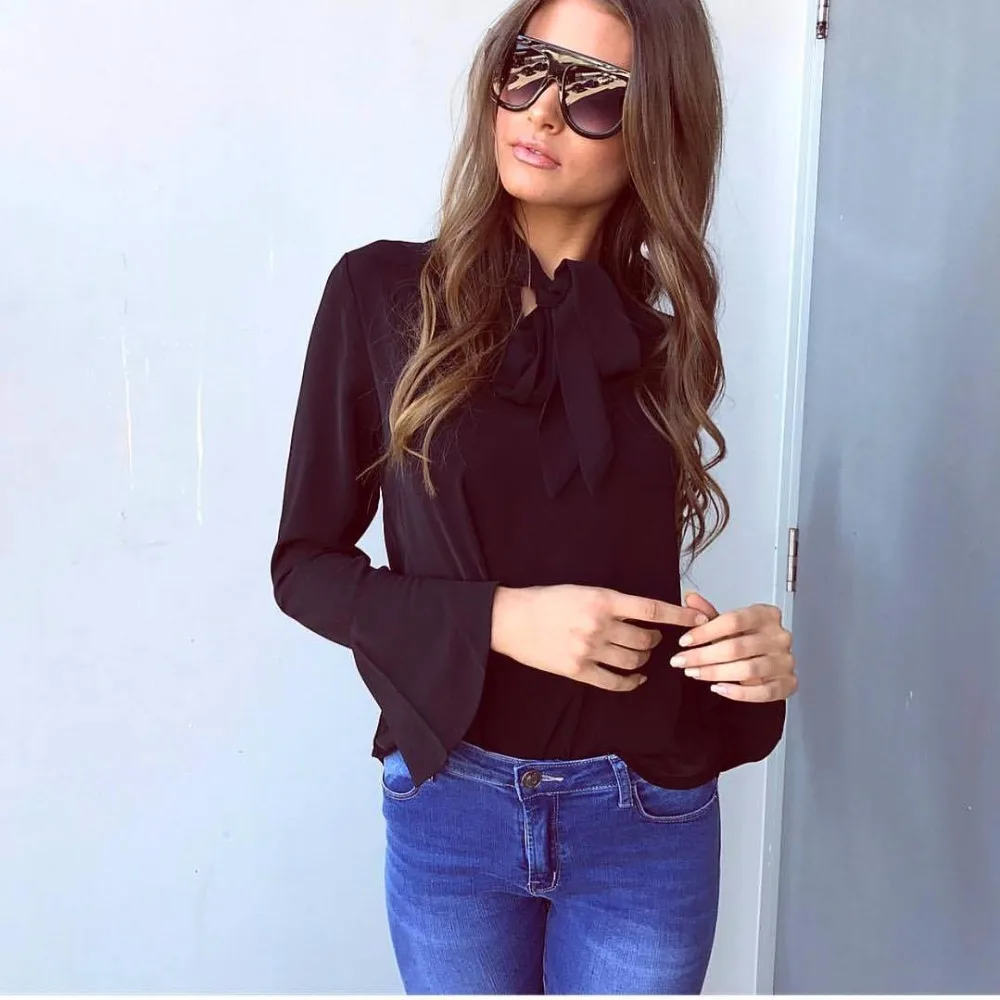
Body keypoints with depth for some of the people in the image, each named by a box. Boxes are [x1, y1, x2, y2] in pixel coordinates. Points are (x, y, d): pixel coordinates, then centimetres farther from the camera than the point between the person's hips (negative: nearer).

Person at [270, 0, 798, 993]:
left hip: (648, 822, 2)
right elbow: (305, 564, -6)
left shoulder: (666, 338, -2)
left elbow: (650, 592, 7)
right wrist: (497, 619, -20)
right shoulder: (383, 292, -8)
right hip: (452, 808, -1)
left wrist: (753, 659, -14)